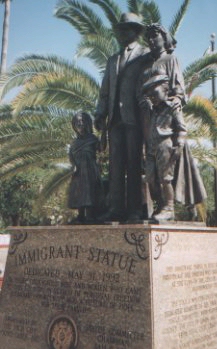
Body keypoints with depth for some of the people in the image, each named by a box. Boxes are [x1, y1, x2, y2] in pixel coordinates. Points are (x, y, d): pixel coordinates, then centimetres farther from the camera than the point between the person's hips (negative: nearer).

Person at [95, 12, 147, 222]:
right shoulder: (112, 60, 26)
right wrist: (100, 114, 7)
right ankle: (117, 209, 1)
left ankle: (134, 210, -4)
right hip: (116, 118, 5)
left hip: (134, 118, -5)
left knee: (134, 164, -6)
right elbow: (105, 90, 21)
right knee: (116, 164, 0)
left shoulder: (145, 56, 8)